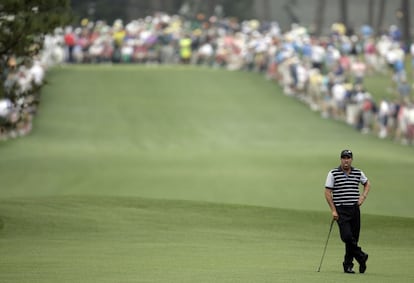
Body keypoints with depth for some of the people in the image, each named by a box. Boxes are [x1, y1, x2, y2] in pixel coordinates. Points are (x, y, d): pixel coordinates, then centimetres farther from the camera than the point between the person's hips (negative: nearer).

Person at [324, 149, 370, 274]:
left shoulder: (358, 173, 8)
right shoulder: (333, 173, -3)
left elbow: (367, 184, 27)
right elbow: (327, 192, -3)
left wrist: (363, 197, 9)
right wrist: (333, 210, -9)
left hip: (354, 209, 4)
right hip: (341, 210, -4)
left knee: (354, 238, 3)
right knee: (347, 236, -19)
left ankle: (348, 264, 13)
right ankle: (361, 256, -4)